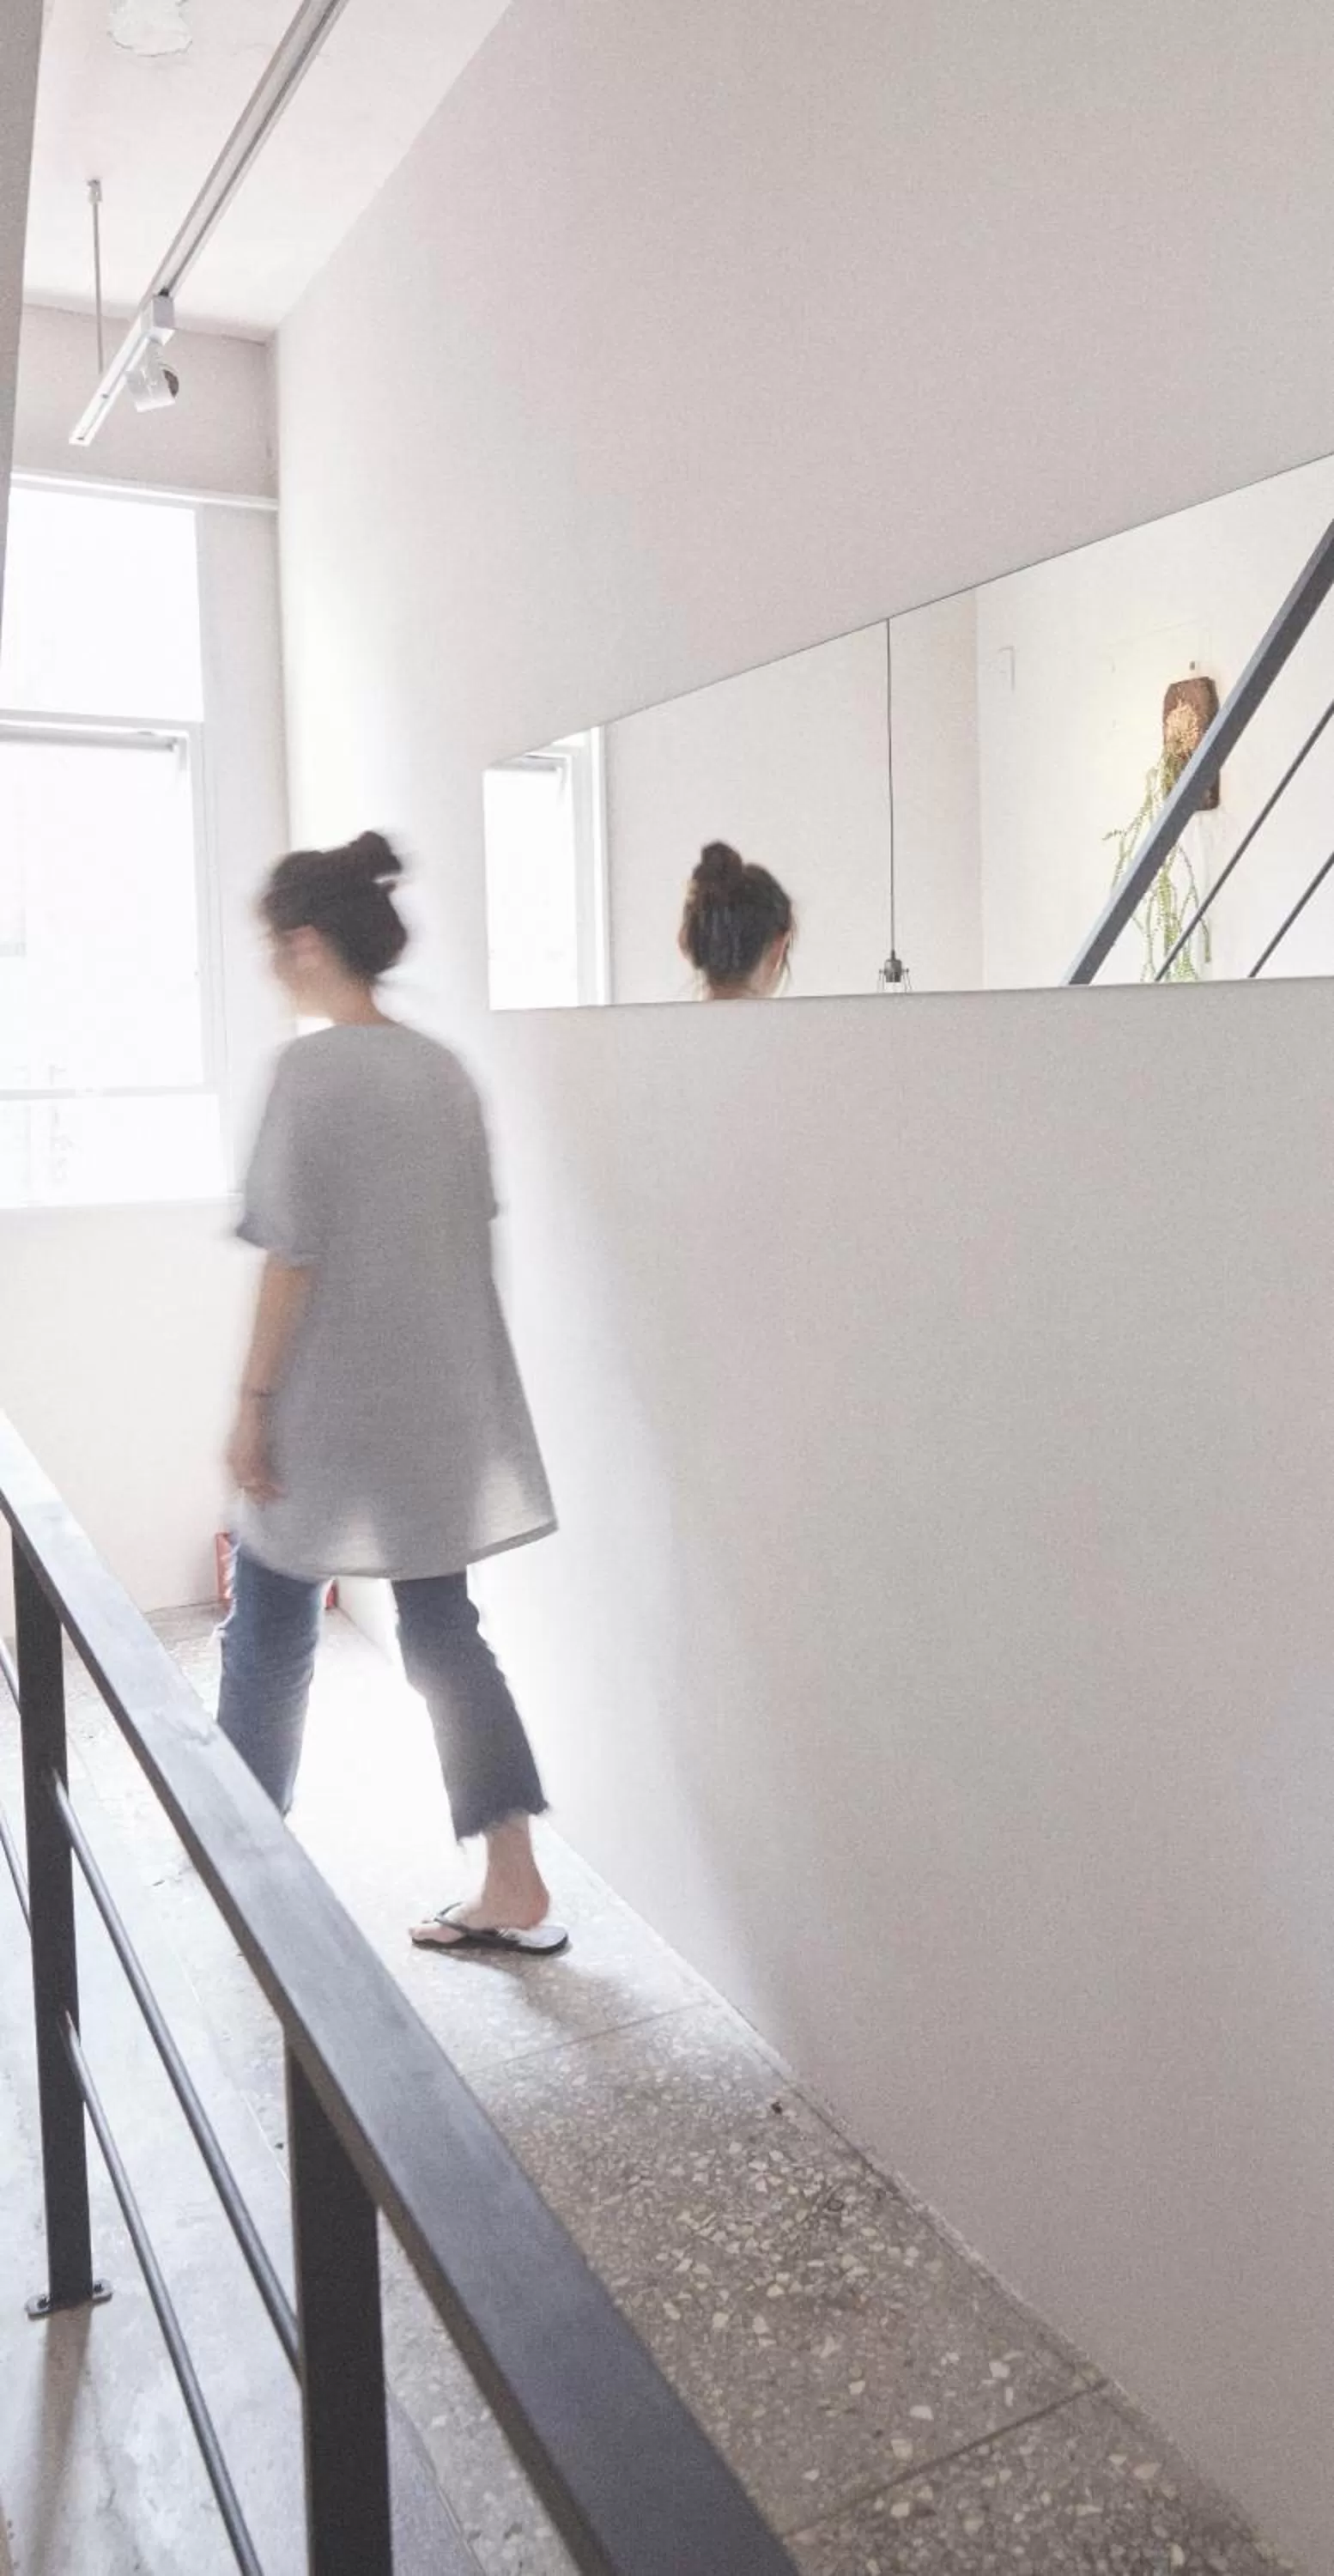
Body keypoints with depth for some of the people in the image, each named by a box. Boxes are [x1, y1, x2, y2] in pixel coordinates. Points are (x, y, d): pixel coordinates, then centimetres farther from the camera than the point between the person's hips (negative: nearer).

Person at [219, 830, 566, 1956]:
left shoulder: (314, 1067, -14)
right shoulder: (444, 1068, 5)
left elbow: (293, 1254, -16)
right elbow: (472, 1234, 10)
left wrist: (253, 1401, -9)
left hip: (331, 1410, -6)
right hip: (443, 1405, 6)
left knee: (270, 1642, 14)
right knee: (446, 1635, 13)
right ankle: (516, 1893, 15)